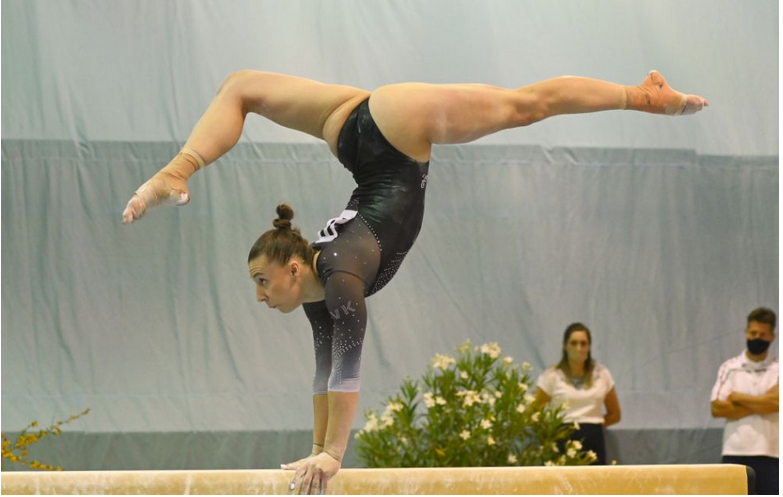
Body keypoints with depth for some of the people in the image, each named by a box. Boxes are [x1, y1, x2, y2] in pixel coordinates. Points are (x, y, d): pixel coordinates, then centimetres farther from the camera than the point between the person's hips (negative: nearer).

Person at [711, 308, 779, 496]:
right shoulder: (729, 368, 7)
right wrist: (762, 405, -7)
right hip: (735, 453, 1)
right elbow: (717, 408, -4)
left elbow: (775, 402, -15)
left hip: (770, 454, -1)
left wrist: (739, 398, -6)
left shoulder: (776, 369, 3)